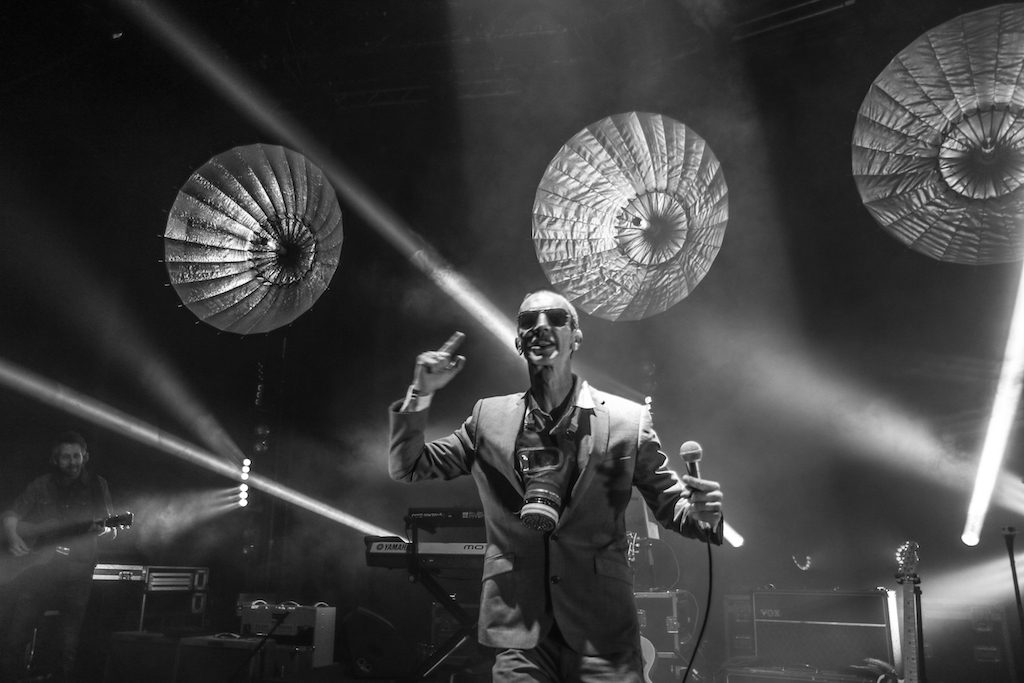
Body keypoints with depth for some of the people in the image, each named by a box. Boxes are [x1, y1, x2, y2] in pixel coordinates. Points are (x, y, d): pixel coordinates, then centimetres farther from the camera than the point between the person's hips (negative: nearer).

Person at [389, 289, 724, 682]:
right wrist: (420, 395, -6)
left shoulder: (628, 420, -1)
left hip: (604, 634, 0)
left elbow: (670, 504, 5)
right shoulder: (489, 418, 4)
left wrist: (699, 512, -18)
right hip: (517, 633, 1)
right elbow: (406, 469, 8)